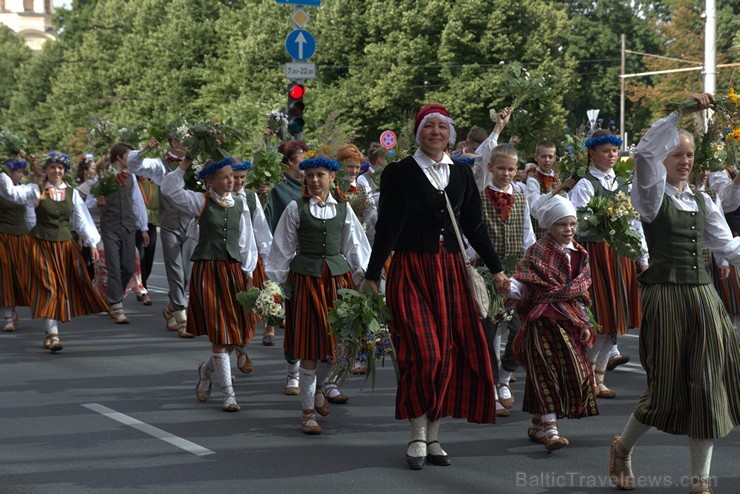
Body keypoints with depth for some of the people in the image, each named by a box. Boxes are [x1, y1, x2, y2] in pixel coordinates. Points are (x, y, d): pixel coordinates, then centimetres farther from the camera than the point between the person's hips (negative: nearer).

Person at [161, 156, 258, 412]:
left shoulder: (240, 206, 9)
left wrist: (248, 273, 8)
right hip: (207, 269, -4)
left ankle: (207, 369, 35)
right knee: (219, 335, -6)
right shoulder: (201, 202, -1)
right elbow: (169, 189, -11)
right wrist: (185, 164, -14)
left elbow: (247, 242, 12)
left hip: (233, 270, 4)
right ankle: (228, 395, 1)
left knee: (237, 336, 6)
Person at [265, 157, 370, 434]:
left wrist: (365, 275, 8)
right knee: (309, 348, -2)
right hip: (305, 278, -3)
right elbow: (283, 248, 4)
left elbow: (354, 245, 13)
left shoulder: (343, 208, 7)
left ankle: (319, 385, 35)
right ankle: (308, 412, 7)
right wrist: (274, 282, 4)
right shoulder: (296, 209, 0)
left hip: (338, 276, 3)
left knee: (337, 342, 3)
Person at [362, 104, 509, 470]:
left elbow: (475, 226, 15)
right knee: (422, 351, -11)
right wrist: (372, 276, -9)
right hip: (411, 270, -4)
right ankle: (418, 437, -1)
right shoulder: (399, 173, -2)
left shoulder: (461, 174, 11)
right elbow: (387, 227, -5)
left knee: (451, 351, 1)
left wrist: (496, 270, 15)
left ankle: (434, 436, 10)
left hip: (451, 270, 4)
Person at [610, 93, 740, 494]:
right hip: (666, 294, -5)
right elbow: (646, 153, -21)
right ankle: (623, 447, 28)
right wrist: (682, 112, -25)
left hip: (703, 294, 6)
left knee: (707, 385, 2)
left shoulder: (701, 201, 15)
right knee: (668, 386, 0)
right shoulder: (652, 195, -3)